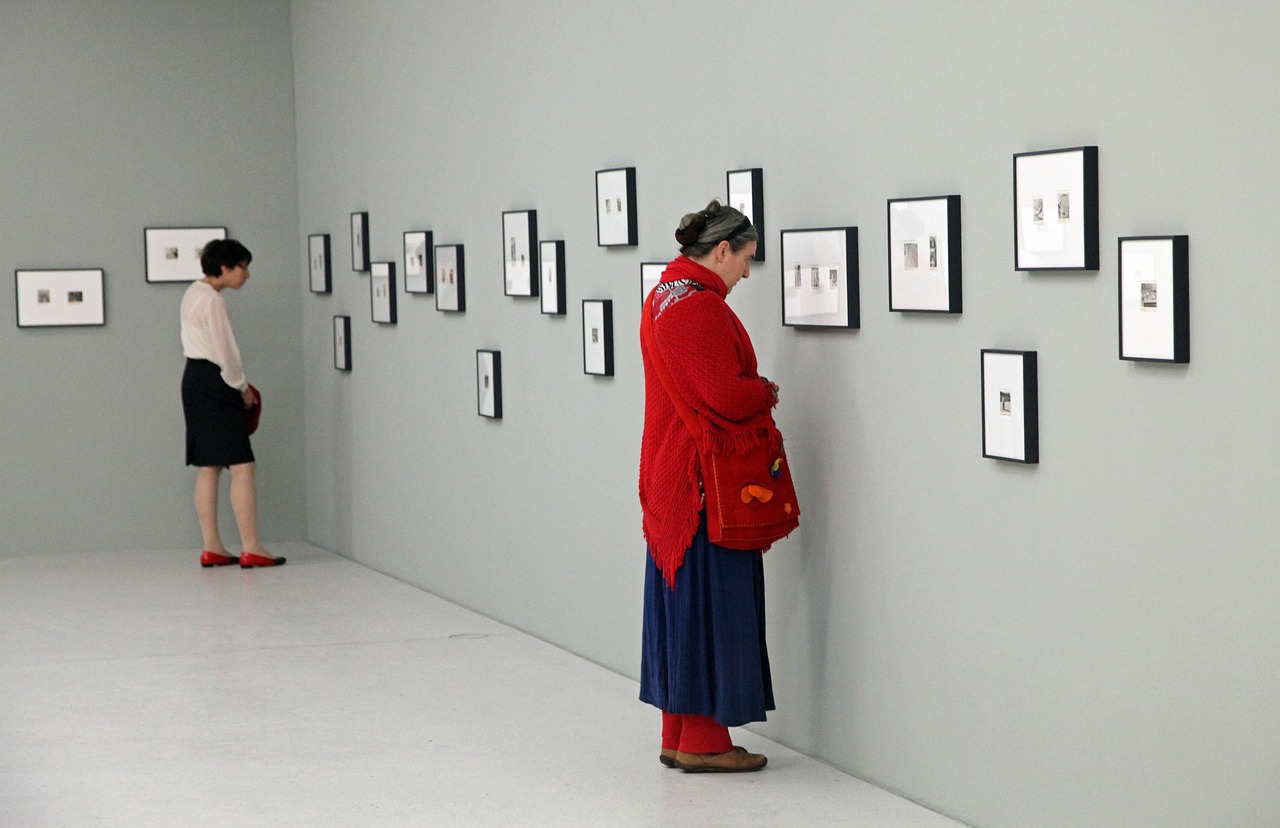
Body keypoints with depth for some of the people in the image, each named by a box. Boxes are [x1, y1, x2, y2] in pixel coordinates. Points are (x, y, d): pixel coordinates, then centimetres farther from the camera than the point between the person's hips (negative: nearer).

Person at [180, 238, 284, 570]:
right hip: (213, 385, -11)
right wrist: (243, 387, -2)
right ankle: (251, 550, -11)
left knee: (208, 468, 10)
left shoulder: (193, 294, 16)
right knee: (242, 467, -10)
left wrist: (236, 385, 13)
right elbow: (224, 352, -17)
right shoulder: (212, 300, -16)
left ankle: (212, 548, 12)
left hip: (195, 381, 11)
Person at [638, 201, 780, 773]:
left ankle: (677, 736, 19)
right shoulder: (702, 307, -18)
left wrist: (752, 389, 10)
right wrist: (766, 392, -3)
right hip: (706, 478, -10)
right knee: (711, 600, -3)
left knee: (678, 595, 13)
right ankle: (703, 739, 3)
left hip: (669, 477, 10)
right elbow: (726, 396, -22)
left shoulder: (664, 296, 14)